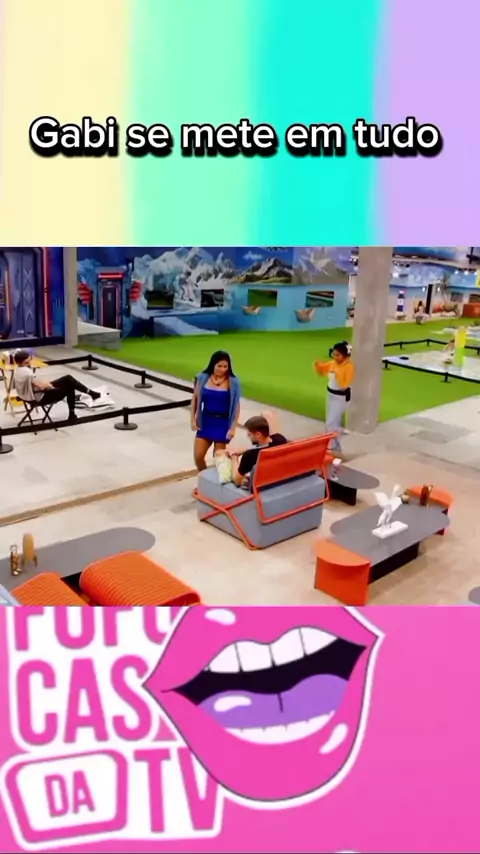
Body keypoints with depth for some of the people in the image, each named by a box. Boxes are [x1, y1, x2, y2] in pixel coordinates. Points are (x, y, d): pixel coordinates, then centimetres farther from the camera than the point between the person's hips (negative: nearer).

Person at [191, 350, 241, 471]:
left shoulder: (232, 382, -10)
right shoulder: (203, 378, -3)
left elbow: (236, 406, -5)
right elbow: (195, 399, 8)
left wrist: (233, 427, -8)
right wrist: (193, 419, 5)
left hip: (223, 423, -3)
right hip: (206, 421, 3)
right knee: (198, 456, 1)